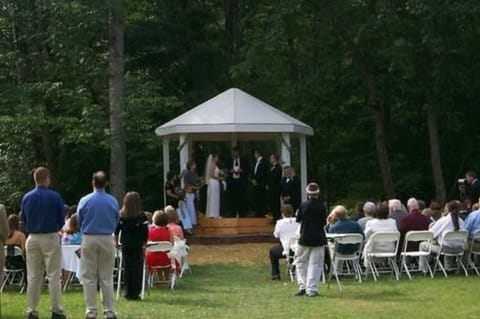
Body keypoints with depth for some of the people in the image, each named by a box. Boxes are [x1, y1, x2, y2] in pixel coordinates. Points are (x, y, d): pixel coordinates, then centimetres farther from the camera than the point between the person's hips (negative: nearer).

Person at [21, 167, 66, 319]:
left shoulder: (26, 197, 1)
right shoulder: (55, 197, -8)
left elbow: (23, 219, 9)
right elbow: (61, 220, 0)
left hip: (32, 238, 3)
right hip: (51, 238, -3)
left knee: (33, 277, 8)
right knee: (53, 275, 1)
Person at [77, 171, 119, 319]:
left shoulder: (85, 201, -7)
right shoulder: (113, 201, -3)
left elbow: (79, 222, 5)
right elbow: (116, 221, 8)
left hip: (89, 239, -1)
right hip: (107, 239, 1)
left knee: (89, 278, 5)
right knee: (107, 277, 6)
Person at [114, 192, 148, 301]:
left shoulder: (121, 215, -1)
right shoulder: (141, 216, -8)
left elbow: (116, 230, 4)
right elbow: (145, 234, -9)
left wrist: (116, 242, 16)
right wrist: (144, 244, 0)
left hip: (125, 245, 3)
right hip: (137, 245, -3)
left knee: (127, 268, 9)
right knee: (137, 269, 1)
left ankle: (128, 293, 12)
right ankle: (135, 293, -1)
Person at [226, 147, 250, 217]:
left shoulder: (244, 161, 8)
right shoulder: (229, 161, 12)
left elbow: (248, 169, 5)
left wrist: (242, 170, -13)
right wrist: (230, 171, -11)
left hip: (241, 182, -1)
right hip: (232, 182, 1)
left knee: (242, 200, -3)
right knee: (232, 200, -1)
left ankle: (242, 215, 3)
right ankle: (233, 215, 6)